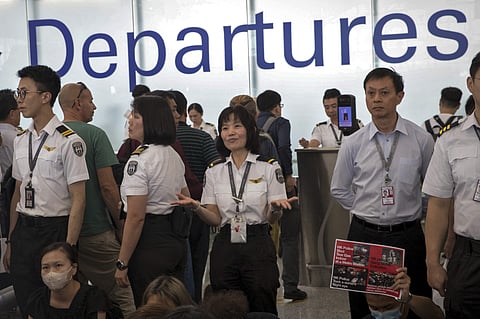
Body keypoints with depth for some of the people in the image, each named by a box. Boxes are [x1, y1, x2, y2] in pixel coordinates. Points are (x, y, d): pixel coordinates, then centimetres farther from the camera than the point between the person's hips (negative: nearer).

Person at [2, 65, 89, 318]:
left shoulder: (68, 142, -12)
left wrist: (68, 247, -16)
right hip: (23, 230, 6)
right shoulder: (20, 141, 9)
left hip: (55, 230, -6)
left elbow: (78, 200, -13)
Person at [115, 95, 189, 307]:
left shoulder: (139, 160, -16)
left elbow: (136, 217, -19)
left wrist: (122, 263, -14)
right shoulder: (174, 156, 11)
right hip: (176, 241, 9)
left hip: (150, 244, -9)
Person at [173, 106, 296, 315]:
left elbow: (272, 218, -1)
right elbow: (214, 219, 5)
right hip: (225, 248, 3)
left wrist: (276, 208, -23)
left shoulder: (269, 168, -1)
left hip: (258, 248, -2)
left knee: (262, 310, 3)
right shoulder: (214, 172, 7)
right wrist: (196, 207, -14)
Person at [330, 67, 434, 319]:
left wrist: (410, 211, 10)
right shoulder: (352, 144, 0)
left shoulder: (422, 140, -3)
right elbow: (339, 190, 11)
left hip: (408, 235, -1)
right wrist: (365, 211, 7)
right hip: (364, 235, 1)